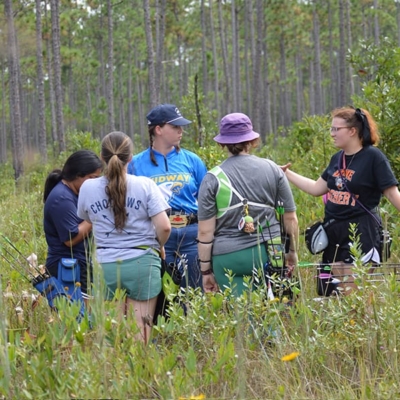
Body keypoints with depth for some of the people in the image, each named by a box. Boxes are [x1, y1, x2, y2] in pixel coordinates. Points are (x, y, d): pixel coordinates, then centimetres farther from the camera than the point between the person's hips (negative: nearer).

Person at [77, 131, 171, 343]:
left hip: (107, 264, 2)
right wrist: (159, 246, 11)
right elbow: (164, 226, -9)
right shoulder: (145, 185, -6)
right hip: (141, 261, -2)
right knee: (140, 333, 3)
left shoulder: (88, 188, 1)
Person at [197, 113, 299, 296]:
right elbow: (290, 218, 9)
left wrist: (206, 270, 6)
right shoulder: (272, 169, 5)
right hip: (268, 253, 2)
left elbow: (205, 231, -1)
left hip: (228, 258, -2)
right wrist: (292, 251, 23)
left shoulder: (213, 178, -1)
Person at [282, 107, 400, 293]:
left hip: (361, 232, -8)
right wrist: (287, 173, 20)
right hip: (334, 231, 8)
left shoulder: (373, 157, -10)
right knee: (341, 292, 10)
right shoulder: (337, 158, 11)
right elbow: (317, 188, 20)